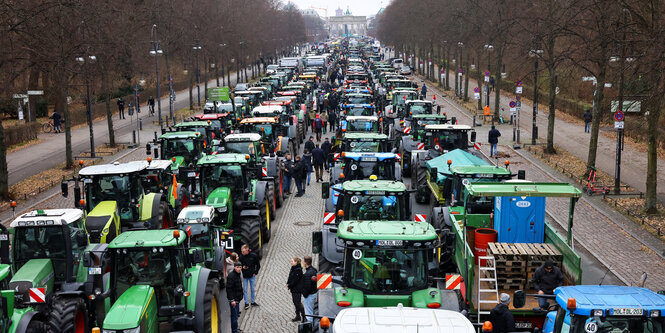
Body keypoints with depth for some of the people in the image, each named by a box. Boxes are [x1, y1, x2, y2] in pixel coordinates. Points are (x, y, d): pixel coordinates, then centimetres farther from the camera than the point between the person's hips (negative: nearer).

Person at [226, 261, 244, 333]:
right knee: (234, 316, -5)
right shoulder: (231, 276, -20)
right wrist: (232, 300, -25)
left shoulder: (238, 275, 10)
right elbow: (229, 289, -23)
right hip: (233, 299, -10)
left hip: (237, 299, 10)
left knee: (236, 314, 18)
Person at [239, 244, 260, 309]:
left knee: (253, 289, 11)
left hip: (252, 276, 0)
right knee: (245, 290, 4)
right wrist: (242, 267, -16)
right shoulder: (241, 257, -8)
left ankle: (253, 302, 24)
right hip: (245, 276, 0)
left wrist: (255, 272, -3)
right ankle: (246, 303, 13)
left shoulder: (254, 256, -9)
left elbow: (258, 265, 3)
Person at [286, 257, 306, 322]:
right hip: (293, 289, 9)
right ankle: (298, 316, 23)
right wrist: (288, 283, 1)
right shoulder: (293, 268, 8)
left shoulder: (298, 270, -20)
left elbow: (295, 280, -22)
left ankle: (303, 316, -2)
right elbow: (290, 277, 15)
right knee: (295, 302, 14)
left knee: (298, 302, -7)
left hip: (297, 289, -9)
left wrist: (289, 285, -15)